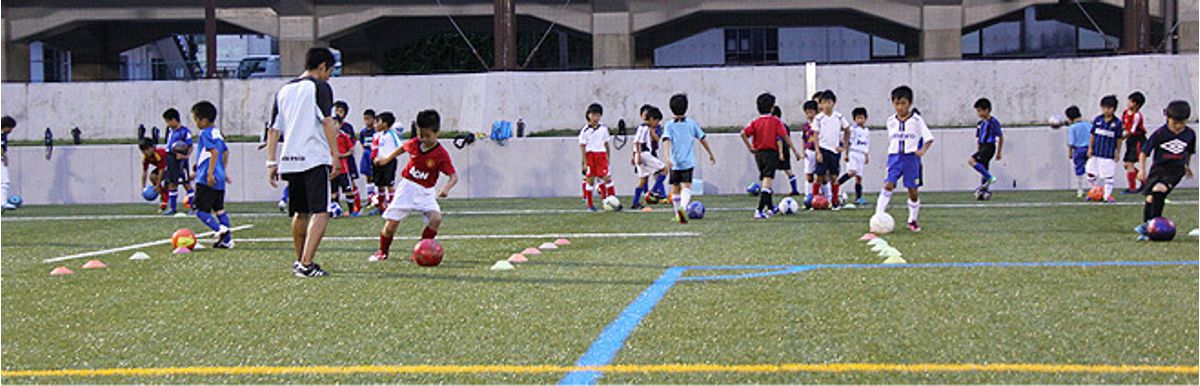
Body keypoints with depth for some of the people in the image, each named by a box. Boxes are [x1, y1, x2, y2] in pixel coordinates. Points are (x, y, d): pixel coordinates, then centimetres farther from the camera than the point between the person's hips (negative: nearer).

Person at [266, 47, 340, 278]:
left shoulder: (284, 90, 17)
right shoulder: (319, 87, -1)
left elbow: (273, 129, 15)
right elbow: (328, 123, -10)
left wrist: (271, 163, 17)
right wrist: (336, 157, -10)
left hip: (289, 160, 7)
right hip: (315, 159, -7)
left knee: (300, 213, 21)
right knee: (320, 213, -8)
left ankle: (300, 261, 32)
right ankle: (306, 265, -21)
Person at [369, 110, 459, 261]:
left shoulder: (441, 154, -17)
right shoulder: (414, 144, -5)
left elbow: (454, 176, -20)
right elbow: (402, 148, 19)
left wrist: (446, 189, -38)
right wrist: (387, 158, 23)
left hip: (426, 192, -2)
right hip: (407, 187, 2)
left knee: (436, 218, -26)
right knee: (390, 225, -2)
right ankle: (383, 252, 24)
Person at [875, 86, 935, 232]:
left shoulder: (916, 120, -2)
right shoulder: (891, 121, 8)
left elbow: (929, 138, -3)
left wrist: (923, 150, -20)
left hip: (911, 158, -1)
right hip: (895, 156, 2)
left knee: (913, 190, 3)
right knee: (888, 185, -15)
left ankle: (912, 220, 19)